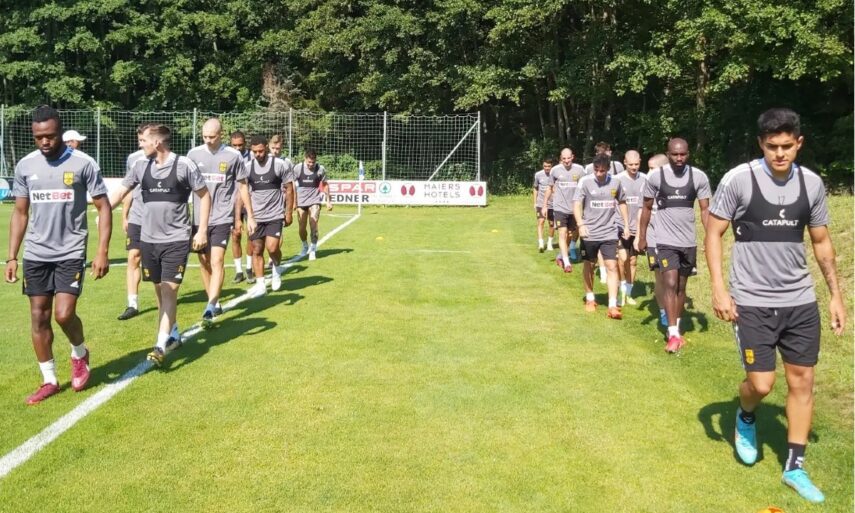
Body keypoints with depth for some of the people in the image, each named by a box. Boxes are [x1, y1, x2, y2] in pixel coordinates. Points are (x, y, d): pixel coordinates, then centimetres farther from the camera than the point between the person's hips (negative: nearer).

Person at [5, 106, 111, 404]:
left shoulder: (83, 163, -9)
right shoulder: (25, 165, 3)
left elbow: (103, 208, -5)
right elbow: (20, 213, 11)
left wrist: (102, 252, -12)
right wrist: (11, 257, 6)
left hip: (71, 253, -4)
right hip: (35, 254, 4)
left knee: (64, 314, -12)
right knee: (38, 316, 7)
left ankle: (80, 354, 20)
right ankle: (49, 381, 20)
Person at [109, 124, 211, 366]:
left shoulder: (184, 165, -8)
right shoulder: (141, 166, 5)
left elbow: (204, 196, -2)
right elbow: (120, 192, 9)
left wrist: (202, 231, -5)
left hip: (177, 240, -5)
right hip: (149, 239, 5)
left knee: (169, 290, -10)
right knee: (160, 291, 13)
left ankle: (161, 345, -11)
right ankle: (173, 335, 30)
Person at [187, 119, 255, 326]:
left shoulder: (233, 156, -2)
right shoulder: (194, 154, 3)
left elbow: (242, 186, 6)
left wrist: (250, 216, 5)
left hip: (222, 218, -3)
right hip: (199, 218, 3)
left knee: (217, 261, -15)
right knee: (204, 263, 10)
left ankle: (210, 308, -20)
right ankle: (215, 303, 25)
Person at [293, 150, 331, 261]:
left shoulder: (320, 169, -5)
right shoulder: (298, 168, -5)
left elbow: (325, 185, 9)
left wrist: (328, 200, 10)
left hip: (314, 201, -1)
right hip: (301, 201, 1)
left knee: (313, 225, -14)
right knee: (302, 228, 7)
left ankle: (313, 250, -2)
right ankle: (305, 247, 32)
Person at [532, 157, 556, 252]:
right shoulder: (538, 175, -2)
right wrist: (534, 203, 7)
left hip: (553, 204, 0)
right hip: (541, 203, 0)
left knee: (552, 224, 10)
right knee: (541, 222, -13)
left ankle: (550, 243, 26)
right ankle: (540, 243, -17)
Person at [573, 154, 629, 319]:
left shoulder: (615, 182, 0)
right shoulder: (585, 181, -9)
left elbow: (622, 203, 16)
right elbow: (577, 204, -16)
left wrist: (626, 225, 13)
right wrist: (580, 224, -31)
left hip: (609, 233, 1)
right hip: (589, 233, -1)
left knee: (612, 266, -7)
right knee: (589, 265, 13)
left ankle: (612, 306, -7)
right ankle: (590, 298, 32)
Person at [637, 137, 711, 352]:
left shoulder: (699, 177, -3)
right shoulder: (655, 176, -6)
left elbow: (705, 209, 1)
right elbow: (647, 208, 4)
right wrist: (642, 237, 4)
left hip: (689, 241, 2)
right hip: (666, 241, -2)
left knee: (681, 286, 12)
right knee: (670, 284, -12)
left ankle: (676, 329, 25)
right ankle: (673, 334, -9)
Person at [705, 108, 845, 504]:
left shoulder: (811, 183, 2)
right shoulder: (738, 179, -10)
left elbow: (821, 241, 12)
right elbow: (713, 233, -5)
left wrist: (835, 294, 10)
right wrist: (719, 289, -14)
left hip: (800, 301, 4)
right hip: (753, 302, -4)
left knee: (802, 380, 7)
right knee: (761, 383, -6)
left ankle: (794, 468, 21)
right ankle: (745, 417, 31)